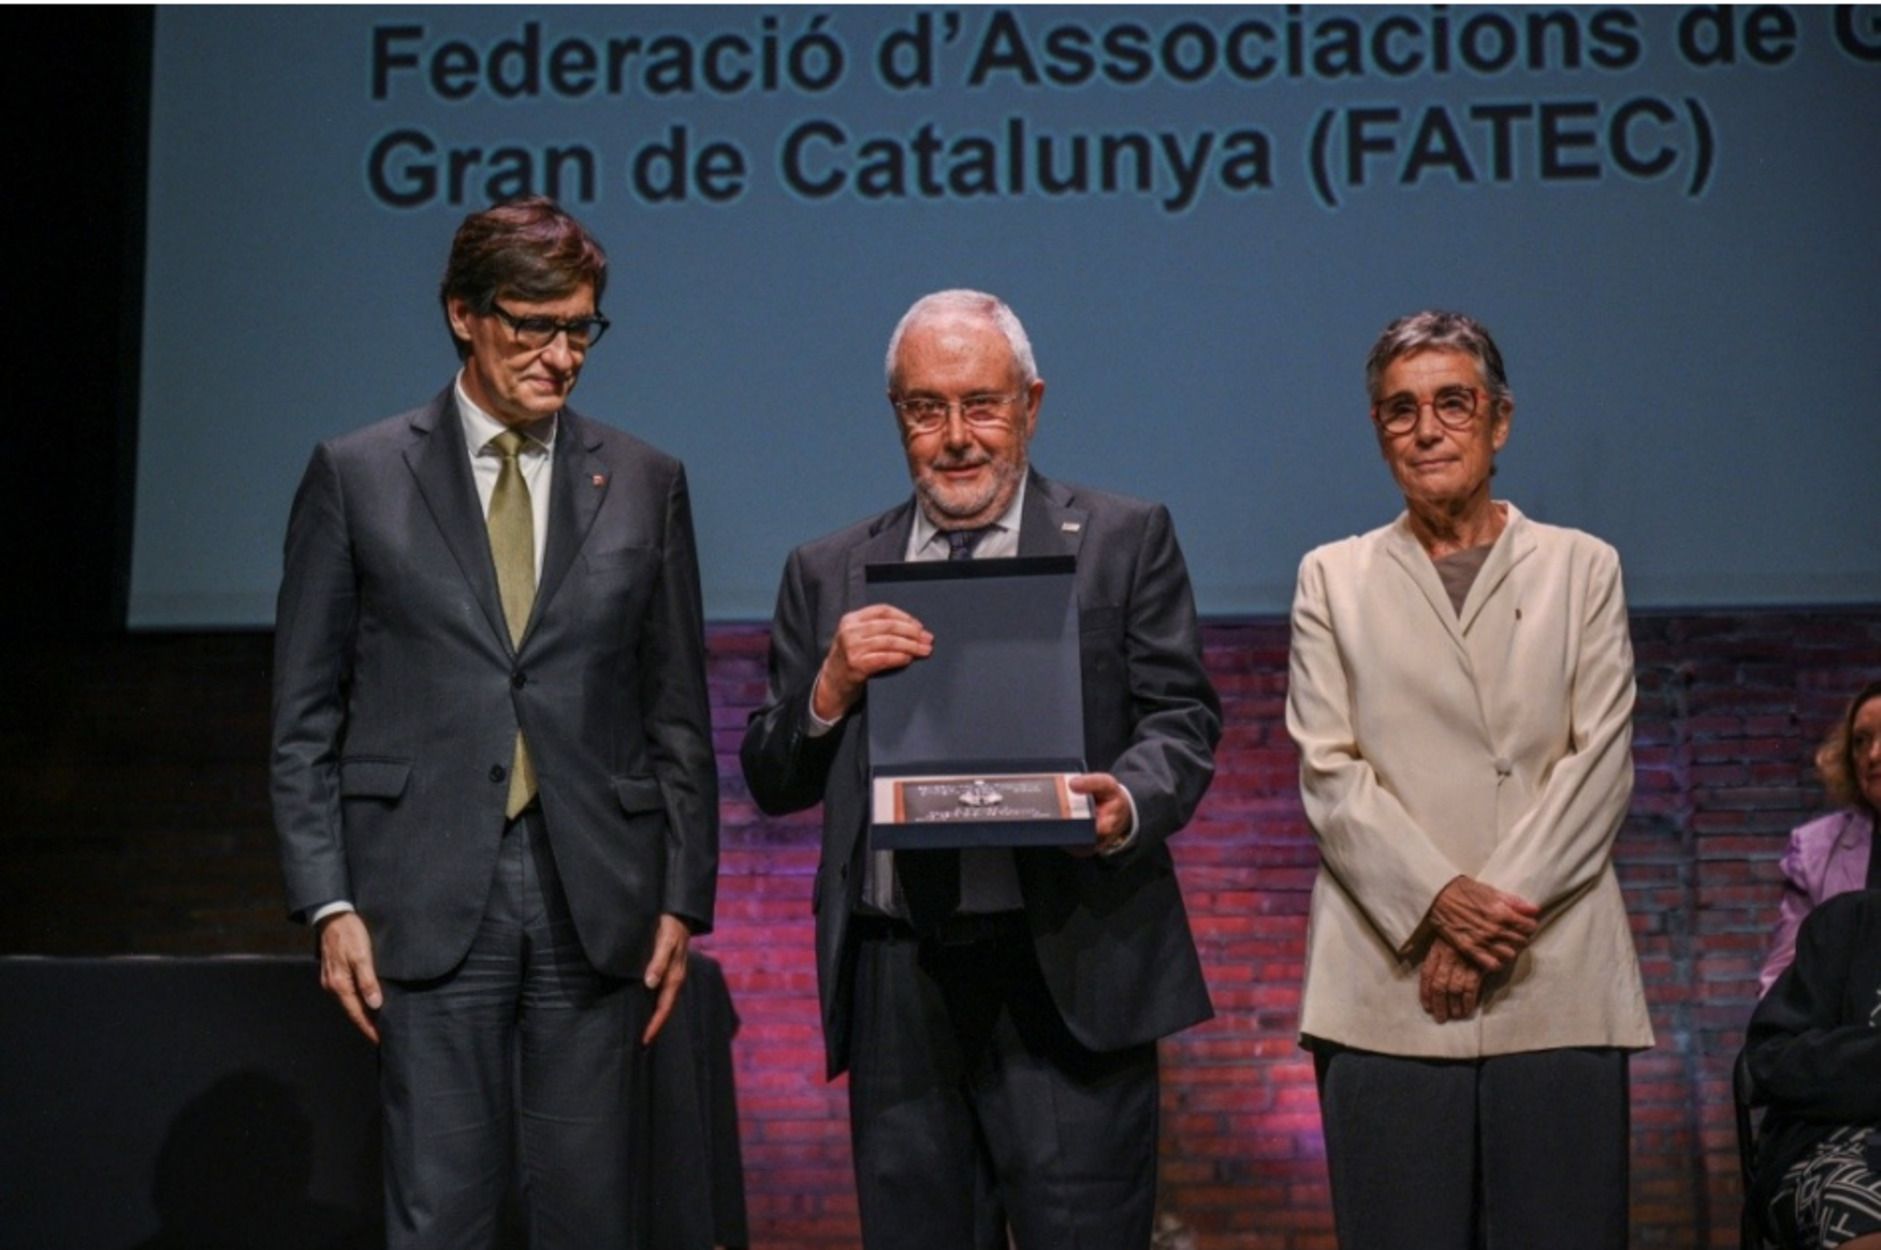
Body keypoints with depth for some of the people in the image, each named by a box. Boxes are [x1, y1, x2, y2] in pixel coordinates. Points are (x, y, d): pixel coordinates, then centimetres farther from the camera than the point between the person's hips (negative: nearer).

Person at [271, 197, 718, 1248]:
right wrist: (329, 902, -4)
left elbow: (679, 715, 10)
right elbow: (305, 718, 4)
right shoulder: (356, 478, 4)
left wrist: (682, 901, 4)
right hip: (430, 897, -2)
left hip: (595, 899, 2)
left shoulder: (646, 483, 9)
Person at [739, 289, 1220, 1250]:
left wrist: (1127, 801, -20)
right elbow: (773, 783, 11)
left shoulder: (1125, 540, 7)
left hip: (1069, 978, -2)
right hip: (897, 986, 3)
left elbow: (1182, 718, 1)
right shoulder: (830, 574, 13)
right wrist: (831, 687, -9)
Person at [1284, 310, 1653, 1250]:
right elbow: (1329, 772, 3)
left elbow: (1601, 760, 3)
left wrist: (1501, 909, -9)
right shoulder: (1333, 578, 14)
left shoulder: (1582, 567, 13)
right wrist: (1438, 900, -11)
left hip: (1556, 982, 0)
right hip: (1388, 986, 0)